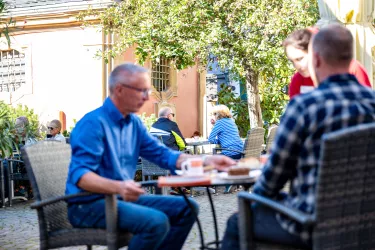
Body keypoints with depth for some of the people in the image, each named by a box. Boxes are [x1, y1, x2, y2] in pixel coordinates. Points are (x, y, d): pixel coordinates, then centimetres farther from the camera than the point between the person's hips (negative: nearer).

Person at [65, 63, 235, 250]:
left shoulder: (134, 123, 9)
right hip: (89, 204, -9)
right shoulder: (93, 123, -18)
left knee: (187, 208, 6)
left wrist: (206, 161, -2)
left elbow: (163, 155, 11)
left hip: (122, 198, 9)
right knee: (157, 222, -30)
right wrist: (118, 187, -45)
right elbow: (80, 175, -27)